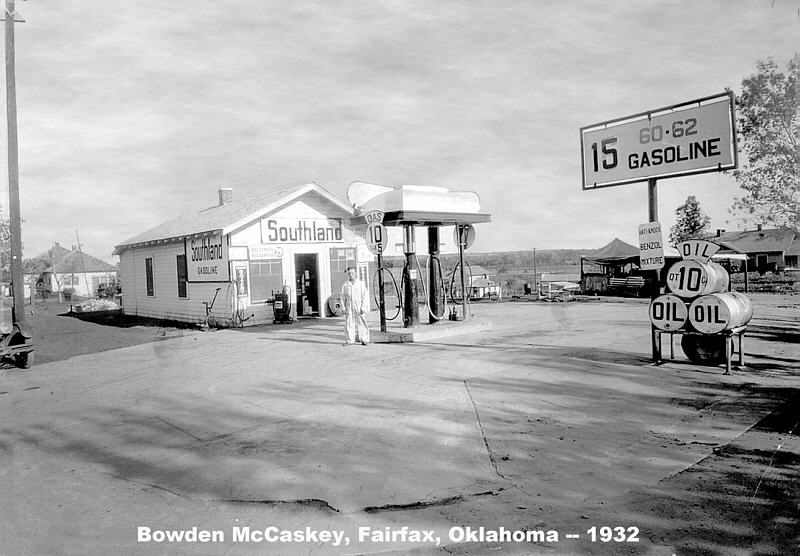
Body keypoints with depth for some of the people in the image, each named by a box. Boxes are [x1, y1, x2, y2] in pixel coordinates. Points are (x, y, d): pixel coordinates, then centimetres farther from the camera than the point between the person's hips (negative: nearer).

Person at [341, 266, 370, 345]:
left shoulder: (361, 284, 3)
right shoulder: (345, 285, 9)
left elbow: (364, 297, 1)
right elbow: (343, 297, 12)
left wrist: (363, 307, -6)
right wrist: (344, 308, 4)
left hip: (359, 307, -2)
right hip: (349, 307, 2)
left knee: (361, 323, -1)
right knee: (349, 324, 1)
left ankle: (364, 340, 6)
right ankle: (349, 340, 8)